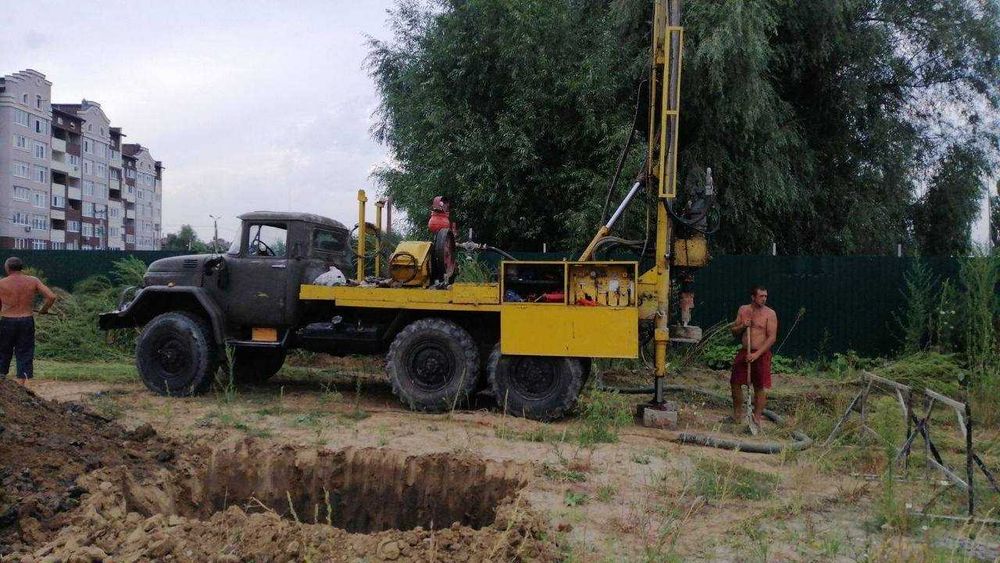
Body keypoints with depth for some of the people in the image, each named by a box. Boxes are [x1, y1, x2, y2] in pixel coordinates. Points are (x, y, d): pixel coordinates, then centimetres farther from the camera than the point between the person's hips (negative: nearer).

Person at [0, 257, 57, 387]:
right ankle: (21, 384, 3)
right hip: (27, 321, 1)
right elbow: (51, 296, -8)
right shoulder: (33, 281, -1)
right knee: (25, 353, 7)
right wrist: (44, 309, 7)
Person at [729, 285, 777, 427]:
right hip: (744, 352, 4)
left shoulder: (770, 313, -7)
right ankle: (737, 414, 23)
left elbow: (772, 337, -12)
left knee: (760, 387, -2)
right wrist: (742, 326, -9)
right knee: (735, 382, 6)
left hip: (761, 354, -4)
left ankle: (757, 418, 7)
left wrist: (757, 354, -19)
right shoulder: (743, 310, 6)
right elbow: (734, 331, 14)